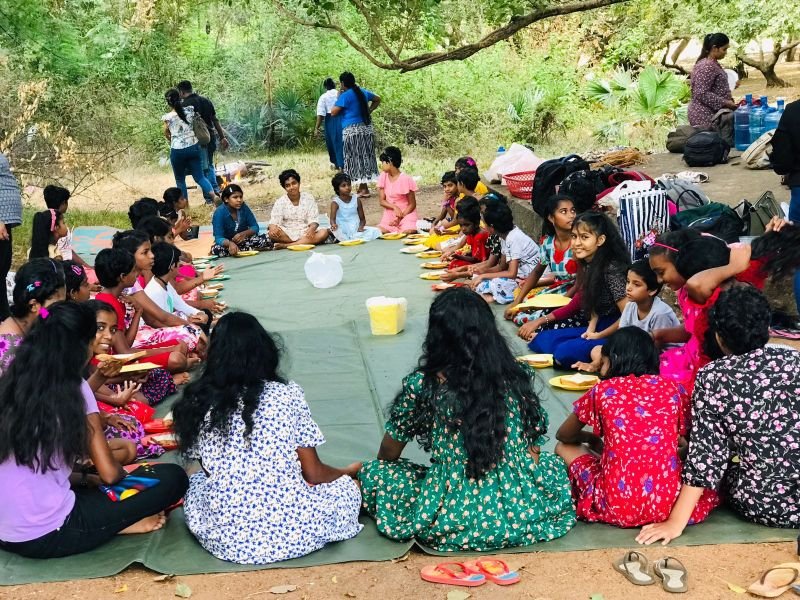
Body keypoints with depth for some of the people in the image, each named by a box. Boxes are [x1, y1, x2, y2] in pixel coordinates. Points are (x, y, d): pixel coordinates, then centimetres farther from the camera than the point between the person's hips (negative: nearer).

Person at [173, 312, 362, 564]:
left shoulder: (198, 402, -1)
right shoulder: (288, 395, -5)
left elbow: (210, 471, 11)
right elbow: (314, 474, 2)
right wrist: (349, 471, 24)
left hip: (224, 537, 0)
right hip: (291, 533, 0)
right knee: (345, 486, 27)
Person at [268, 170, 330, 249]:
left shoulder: (308, 198, 4)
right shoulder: (280, 202, 2)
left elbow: (314, 220, -2)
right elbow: (274, 221, -7)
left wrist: (312, 229, -27)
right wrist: (273, 228, -33)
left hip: (306, 233, 2)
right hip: (287, 235, -1)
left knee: (324, 232, -28)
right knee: (273, 234, -31)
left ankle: (286, 245, -32)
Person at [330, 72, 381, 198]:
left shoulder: (345, 96, -11)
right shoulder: (363, 92, 11)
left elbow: (333, 112, -11)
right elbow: (377, 99, 27)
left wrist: (338, 99, 1)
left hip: (352, 130, -7)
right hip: (367, 129, 7)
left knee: (356, 159, -2)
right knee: (366, 157, 11)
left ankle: (363, 189, -4)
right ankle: (363, 187, 16)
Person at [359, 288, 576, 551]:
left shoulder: (422, 385, -8)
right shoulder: (518, 376, -1)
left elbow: (389, 453, 7)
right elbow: (535, 447, 8)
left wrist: (374, 473, 30)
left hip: (453, 517, -2)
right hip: (523, 512, 2)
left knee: (371, 473, 17)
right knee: (554, 462, 33)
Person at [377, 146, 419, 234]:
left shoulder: (405, 179, -12)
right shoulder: (383, 177, 1)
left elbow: (412, 204, -6)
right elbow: (382, 201, 2)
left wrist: (400, 218, -18)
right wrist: (394, 207, -17)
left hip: (406, 214, -4)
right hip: (389, 215, 4)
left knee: (407, 233, -31)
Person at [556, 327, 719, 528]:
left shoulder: (602, 390, 6)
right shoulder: (673, 389, 9)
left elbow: (563, 435, 22)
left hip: (619, 506, -2)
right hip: (671, 502, 2)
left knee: (564, 448, 21)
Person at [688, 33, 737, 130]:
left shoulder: (713, 63, 14)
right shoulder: (707, 66, -17)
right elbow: (702, 94, -23)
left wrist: (729, 100, 15)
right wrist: (725, 102, -21)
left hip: (714, 113, 10)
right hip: (705, 117, -10)